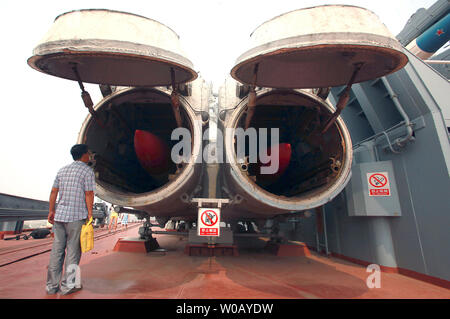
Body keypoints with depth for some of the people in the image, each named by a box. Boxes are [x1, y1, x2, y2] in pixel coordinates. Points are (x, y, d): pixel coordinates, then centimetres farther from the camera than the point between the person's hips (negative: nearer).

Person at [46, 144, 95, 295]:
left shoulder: (62, 170, 14)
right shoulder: (87, 171, -6)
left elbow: (54, 192, 13)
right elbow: (89, 194, -11)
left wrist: (51, 211, 19)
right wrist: (90, 214, -5)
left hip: (59, 215, 6)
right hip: (76, 216, -6)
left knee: (57, 249, 11)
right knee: (73, 250, 3)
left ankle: (52, 286, 19)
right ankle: (67, 285, 10)